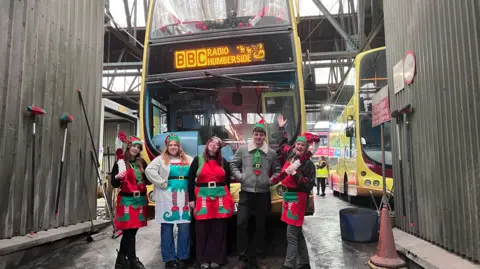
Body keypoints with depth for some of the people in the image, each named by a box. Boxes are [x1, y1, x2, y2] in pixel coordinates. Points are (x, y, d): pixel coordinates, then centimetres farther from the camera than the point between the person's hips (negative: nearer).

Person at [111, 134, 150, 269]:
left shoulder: (142, 162, 8)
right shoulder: (120, 162, -3)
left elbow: (147, 180, 12)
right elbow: (114, 184, -4)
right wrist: (117, 177, -24)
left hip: (140, 200, 5)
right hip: (126, 200, -4)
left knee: (132, 229, 11)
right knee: (129, 230, -3)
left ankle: (122, 258, 28)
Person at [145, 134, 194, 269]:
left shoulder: (188, 159, 14)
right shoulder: (161, 159, 3)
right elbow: (149, 170, -12)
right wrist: (162, 183, -14)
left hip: (184, 198, 3)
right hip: (167, 198, -3)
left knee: (184, 228, 3)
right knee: (167, 228, 3)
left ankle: (183, 257, 17)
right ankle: (169, 258, 15)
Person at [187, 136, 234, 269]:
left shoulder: (223, 162, 10)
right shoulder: (198, 160, 3)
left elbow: (227, 181, 13)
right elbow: (190, 180, 2)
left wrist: (227, 197, 9)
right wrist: (191, 199, -2)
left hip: (221, 198, 2)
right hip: (202, 197, -1)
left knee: (219, 229, 5)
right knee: (202, 230, 3)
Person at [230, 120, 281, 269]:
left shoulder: (271, 153, 2)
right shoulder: (242, 149, 0)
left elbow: (277, 170, 13)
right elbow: (233, 165, 8)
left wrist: (270, 180, -3)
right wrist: (240, 177, -5)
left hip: (263, 193, 1)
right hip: (246, 192, -1)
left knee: (261, 225, 9)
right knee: (241, 224, -6)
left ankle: (254, 257, 25)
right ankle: (243, 257, 10)